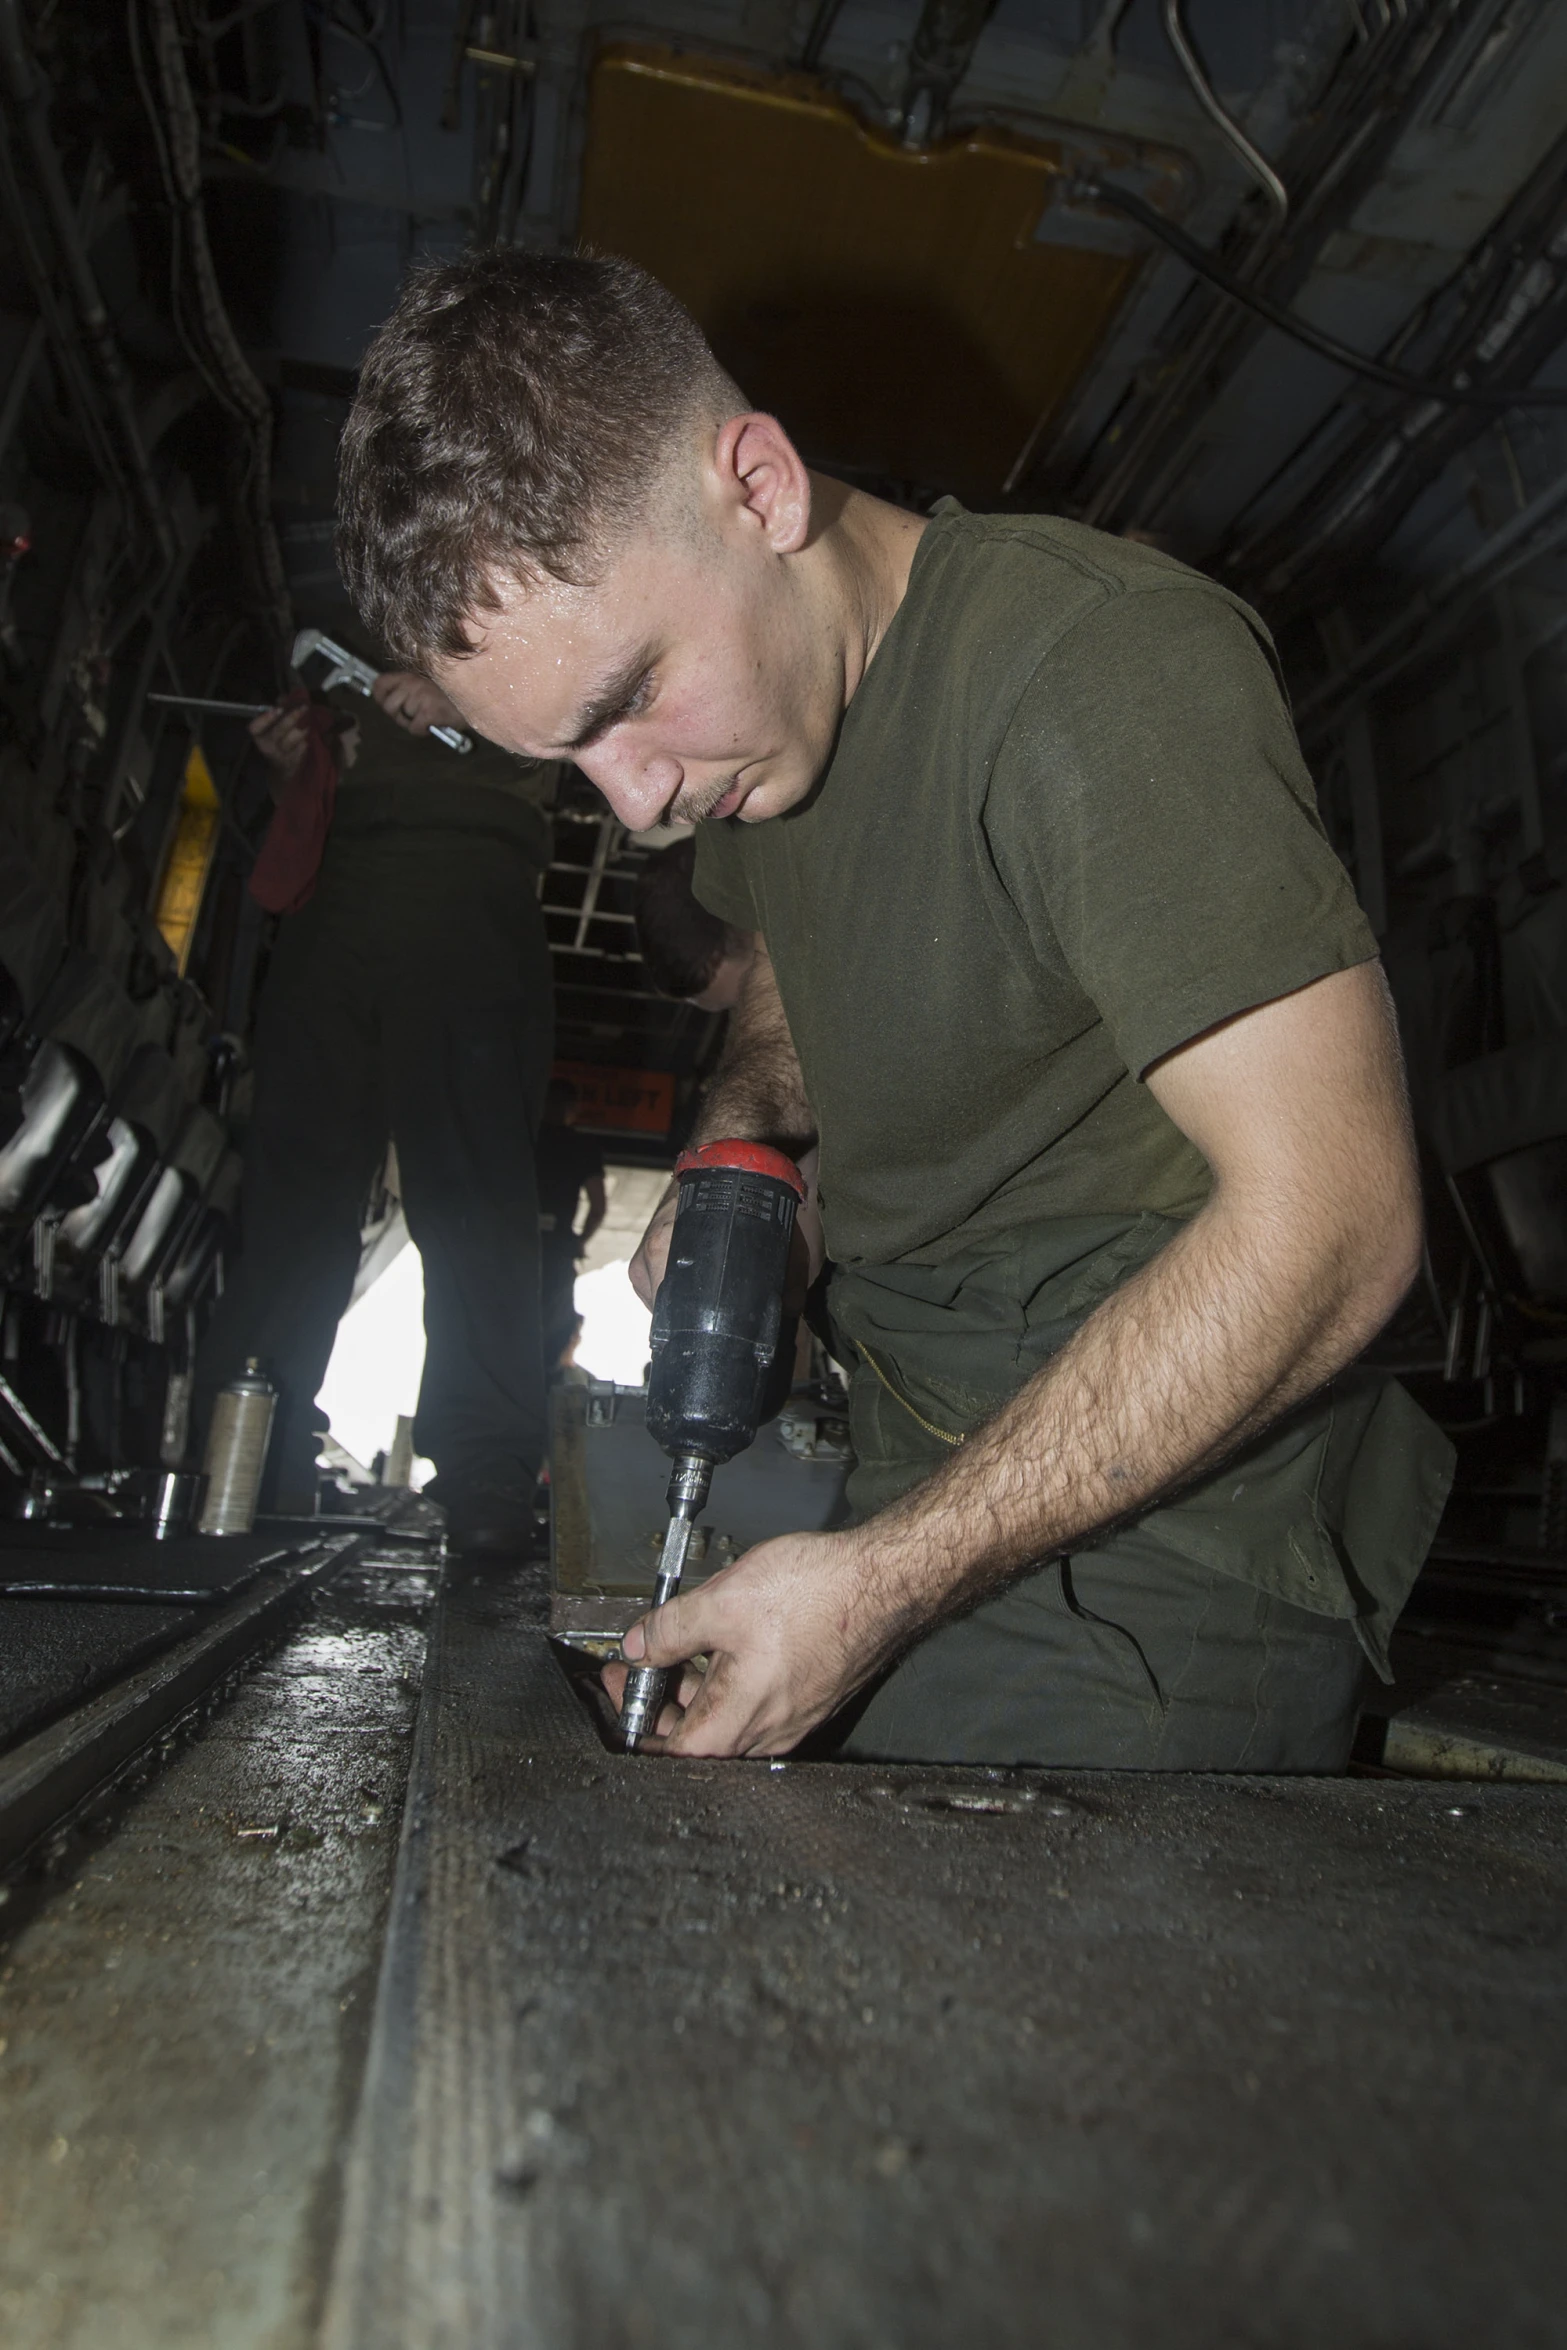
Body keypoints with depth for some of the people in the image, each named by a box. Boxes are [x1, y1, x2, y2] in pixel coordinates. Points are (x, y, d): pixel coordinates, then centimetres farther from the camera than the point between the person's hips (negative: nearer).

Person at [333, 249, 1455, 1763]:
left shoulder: (1101, 663, -22)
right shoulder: (741, 687, 5)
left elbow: (1332, 1224, -25)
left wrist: (881, 1583, -23)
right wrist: (739, 1131, -1)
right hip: (919, 1490, 7)